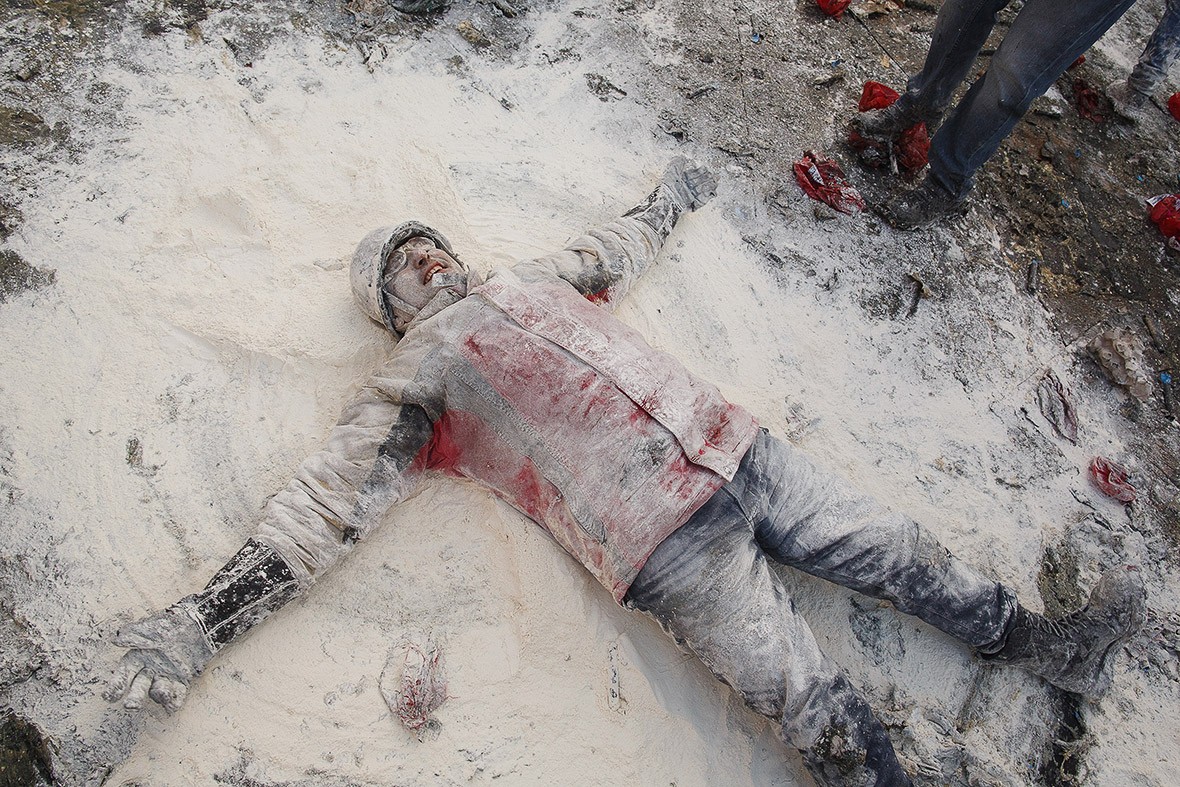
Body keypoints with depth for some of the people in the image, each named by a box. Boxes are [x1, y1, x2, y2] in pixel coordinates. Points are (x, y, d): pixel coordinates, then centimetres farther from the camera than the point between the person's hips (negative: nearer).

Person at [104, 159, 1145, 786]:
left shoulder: (532, 277, 20)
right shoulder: (413, 380, 3)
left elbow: (613, 254, 39)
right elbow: (325, 505, -3)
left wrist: (667, 203, 52)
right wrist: (201, 621, -9)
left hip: (735, 448, 7)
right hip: (668, 540, -6)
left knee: (897, 551, 15)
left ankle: (1041, 644, 36)